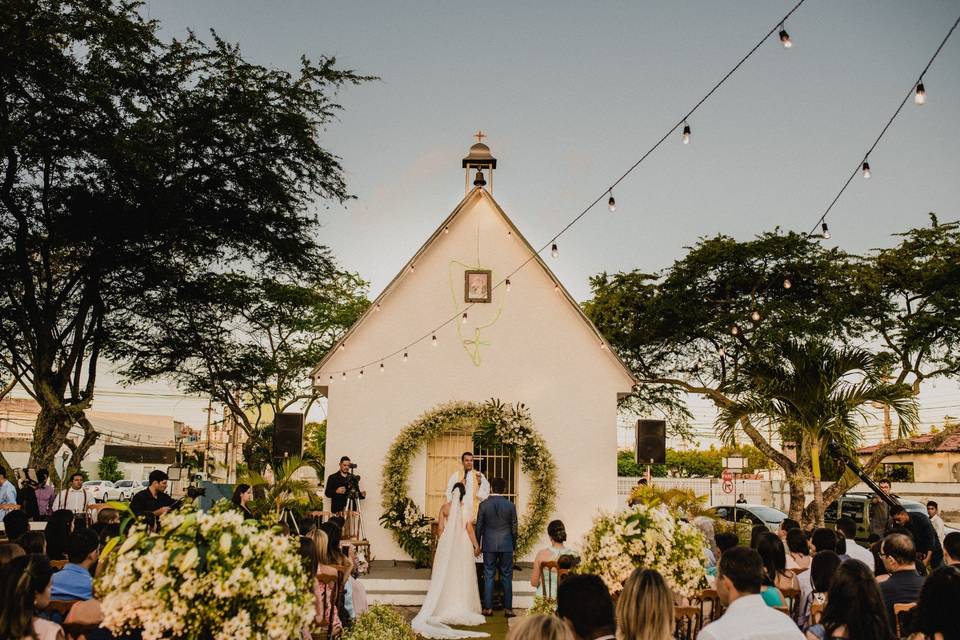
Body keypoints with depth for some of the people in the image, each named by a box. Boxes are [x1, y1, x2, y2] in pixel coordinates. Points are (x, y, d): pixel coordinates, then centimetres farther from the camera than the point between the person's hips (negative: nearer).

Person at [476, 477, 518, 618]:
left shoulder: (484, 505, -4)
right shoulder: (510, 505, -3)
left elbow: (479, 526, 1)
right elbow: (514, 528, 2)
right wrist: (514, 546, 13)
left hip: (489, 545, 0)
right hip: (506, 545, 0)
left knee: (488, 576, 5)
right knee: (507, 577, 5)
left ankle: (488, 608, 5)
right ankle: (508, 608, 6)